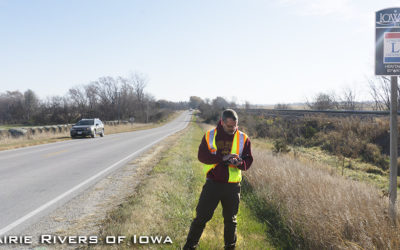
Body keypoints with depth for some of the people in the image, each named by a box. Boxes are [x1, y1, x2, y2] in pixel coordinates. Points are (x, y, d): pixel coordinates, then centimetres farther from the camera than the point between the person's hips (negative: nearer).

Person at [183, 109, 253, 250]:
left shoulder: (243, 139, 1)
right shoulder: (210, 136, -1)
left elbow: (248, 160, 1)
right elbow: (202, 155, -10)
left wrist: (239, 163, -22)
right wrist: (222, 158, -22)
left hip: (232, 186, 1)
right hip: (212, 184, -1)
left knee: (230, 219, 16)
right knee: (201, 216, 2)